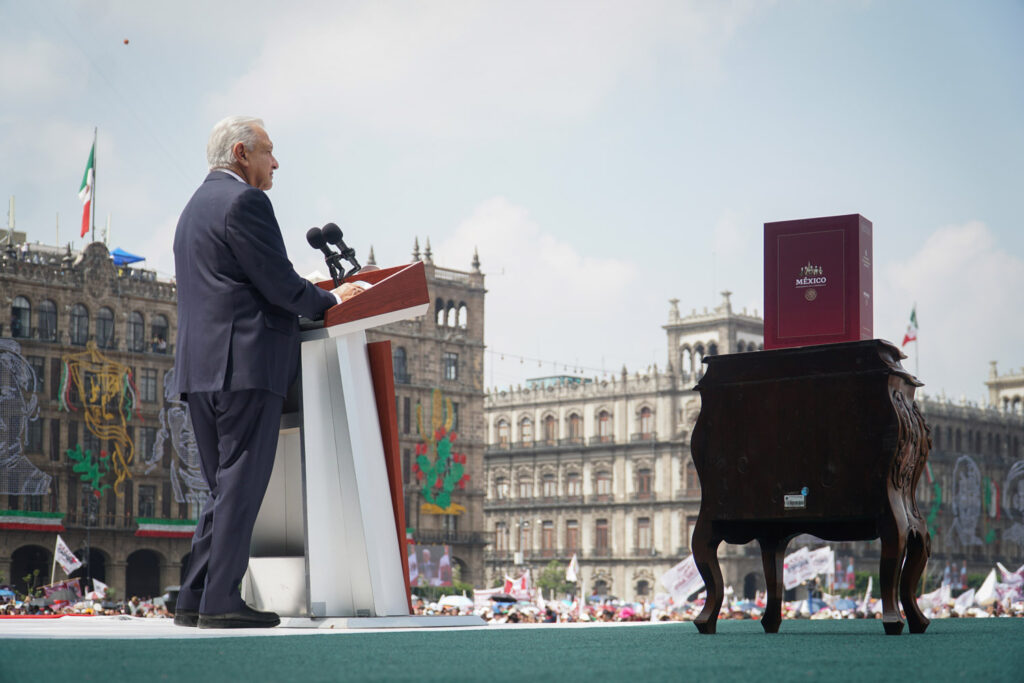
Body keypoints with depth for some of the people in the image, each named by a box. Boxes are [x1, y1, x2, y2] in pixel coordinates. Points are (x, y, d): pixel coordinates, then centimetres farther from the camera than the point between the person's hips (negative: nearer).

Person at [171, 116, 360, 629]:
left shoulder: (194, 208, 24)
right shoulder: (245, 201, -7)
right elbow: (278, 284, -13)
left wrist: (314, 297, 21)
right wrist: (331, 301, 3)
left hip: (199, 370, 9)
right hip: (246, 364, -9)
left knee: (224, 487, 12)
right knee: (241, 485, -7)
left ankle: (194, 600, 10)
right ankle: (221, 602, -8)